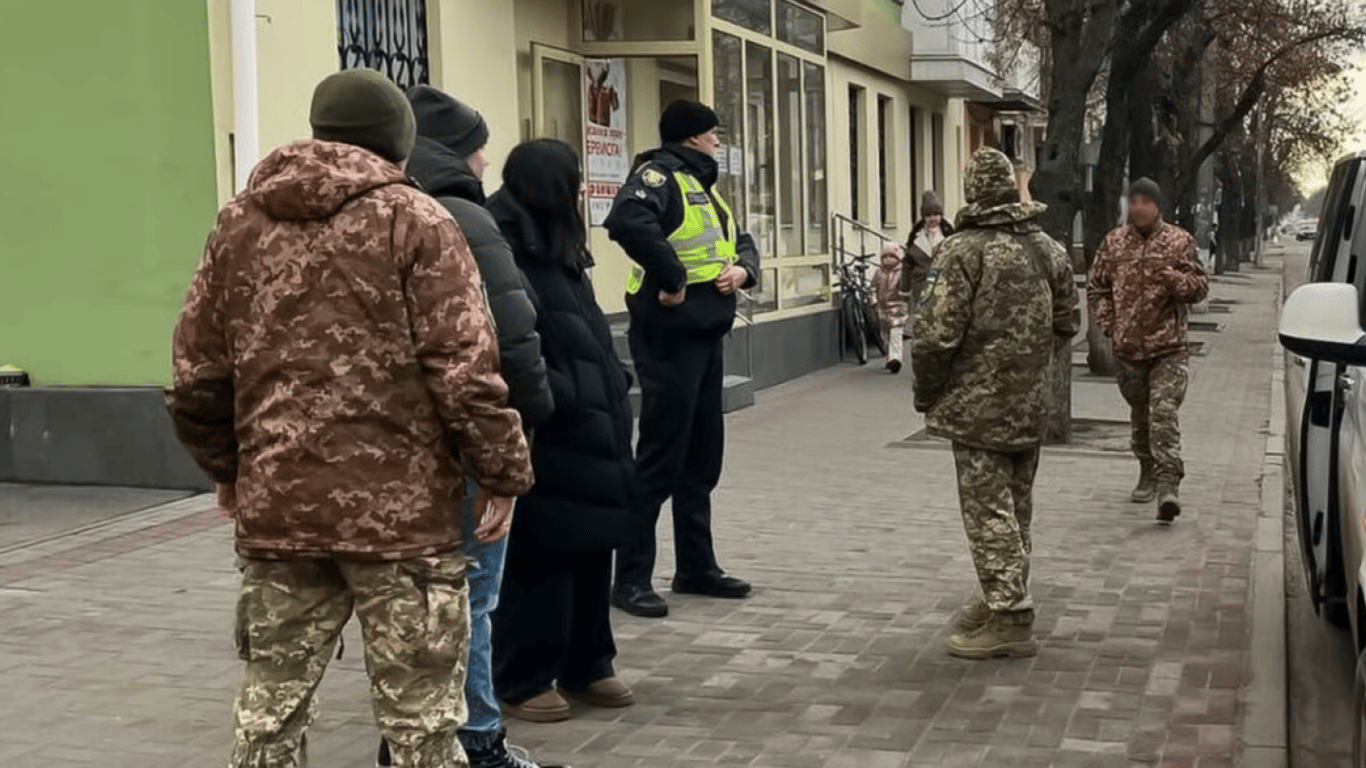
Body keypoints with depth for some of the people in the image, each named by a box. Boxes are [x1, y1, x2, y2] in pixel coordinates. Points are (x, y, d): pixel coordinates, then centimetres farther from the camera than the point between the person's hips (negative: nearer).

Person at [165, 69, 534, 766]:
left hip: (275, 509, 4)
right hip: (400, 511, -4)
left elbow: (197, 377, 9)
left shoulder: (239, 224, 10)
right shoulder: (414, 222, -4)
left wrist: (229, 470, 22)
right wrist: (503, 474, -3)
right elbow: (464, 372, -12)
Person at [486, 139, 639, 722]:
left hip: (590, 433, 9)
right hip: (544, 439, -9)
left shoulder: (560, 254, 16)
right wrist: (561, 400, -23)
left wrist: (614, 389, 14)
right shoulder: (507, 258, -16)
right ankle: (523, 680, 10)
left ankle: (587, 667, 26)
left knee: (591, 550, 14)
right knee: (538, 559, -1)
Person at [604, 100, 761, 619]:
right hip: (669, 337, -10)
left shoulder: (703, 185, 19)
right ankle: (631, 578, 1)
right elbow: (628, 221, -32)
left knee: (703, 456, 15)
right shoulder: (659, 176, -12)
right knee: (660, 458, -6)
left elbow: (741, 242, 25)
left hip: (706, 336, 10)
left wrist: (743, 268, 1)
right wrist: (670, 278, -24)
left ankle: (696, 566, 25)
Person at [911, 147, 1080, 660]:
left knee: (988, 509, -4)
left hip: (978, 405, -7)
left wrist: (926, 392, -3)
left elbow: (937, 334, -17)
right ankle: (1004, 600, 29)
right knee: (1015, 507, 17)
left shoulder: (962, 252, -15)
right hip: (1031, 406, 7)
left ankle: (1008, 618, -6)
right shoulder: (1049, 250, 7)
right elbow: (1066, 324, 14)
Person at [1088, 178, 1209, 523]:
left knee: (1164, 413, -16)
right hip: (1128, 347, 4)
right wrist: (1108, 323, 1)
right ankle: (1148, 474, 31)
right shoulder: (1113, 242, 7)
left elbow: (1200, 287, 0)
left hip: (1169, 347, -3)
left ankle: (1168, 483, -20)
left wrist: (1171, 278, -19)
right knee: (1140, 416, 15)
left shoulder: (1179, 241, 0)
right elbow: (1096, 288, 14)